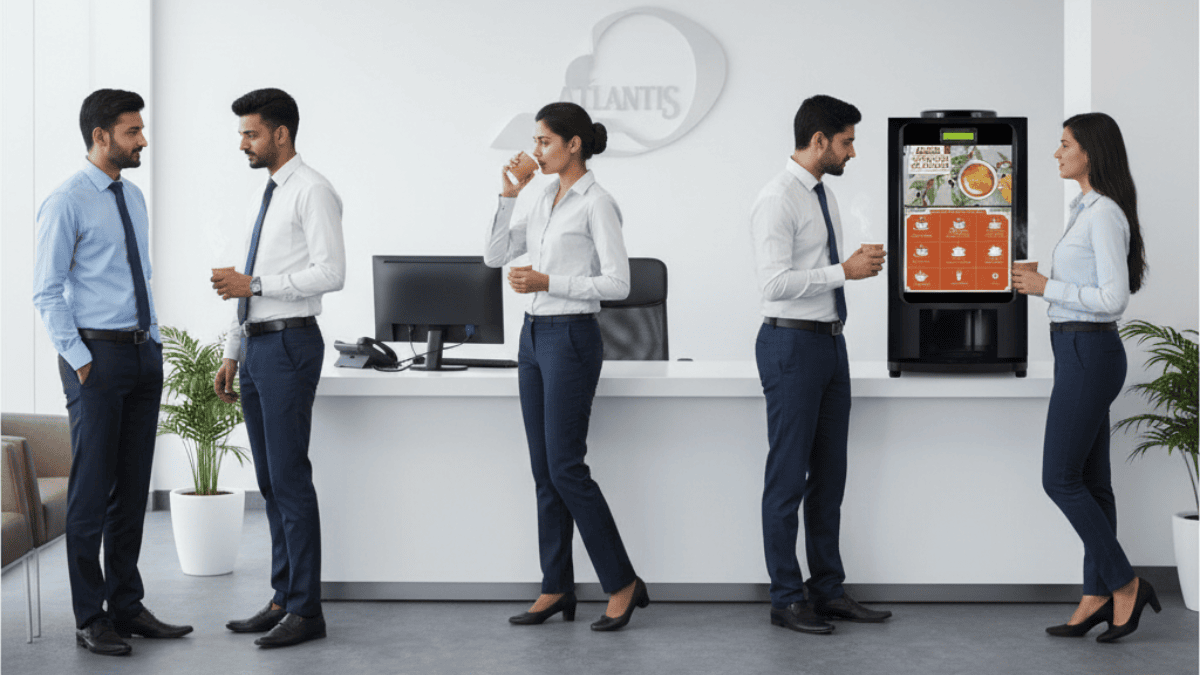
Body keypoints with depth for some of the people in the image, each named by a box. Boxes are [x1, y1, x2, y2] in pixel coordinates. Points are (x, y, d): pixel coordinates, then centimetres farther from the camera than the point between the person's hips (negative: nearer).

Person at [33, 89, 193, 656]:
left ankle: (128, 606, 20)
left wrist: (154, 343, 13)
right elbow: (47, 293, -11)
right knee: (91, 490, -1)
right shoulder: (67, 203, -8)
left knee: (133, 488, 11)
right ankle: (90, 619, 7)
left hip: (143, 354, 7)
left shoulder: (134, 198, 14)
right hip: (96, 357, -7)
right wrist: (80, 362, -15)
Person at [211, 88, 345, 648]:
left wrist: (255, 284, -18)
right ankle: (283, 600, 18)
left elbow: (331, 273, -19)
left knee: (290, 477, -8)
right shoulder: (264, 197, 19)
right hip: (256, 347, 9)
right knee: (270, 480, 11)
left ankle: (305, 610, -2)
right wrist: (233, 355, 19)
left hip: (290, 344, -9)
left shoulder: (312, 192, -9)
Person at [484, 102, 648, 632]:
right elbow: (495, 255, 14)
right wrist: (507, 197, 4)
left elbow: (618, 283, -17)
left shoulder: (596, 202, -11)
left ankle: (622, 583, 4)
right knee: (543, 468, 9)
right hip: (534, 335, 9)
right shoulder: (547, 197, 13)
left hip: (571, 338, -9)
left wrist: (548, 282, -20)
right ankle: (556, 588, 16)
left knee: (565, 468, -7)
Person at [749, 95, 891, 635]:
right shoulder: (778, 199, -15)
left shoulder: (822, 195, 15)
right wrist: (845, 271, -20)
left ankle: (828, 590, 22)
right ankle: (787, 599, 7)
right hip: (792, 343, -9)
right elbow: (775, 282, -24)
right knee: (788, 475, -2)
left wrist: (859, 264, 9)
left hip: (830, 342, 9)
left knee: (830, 473, 13)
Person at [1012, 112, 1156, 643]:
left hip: (1089, 354, -10)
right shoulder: (1087, 210, 15)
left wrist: (1047, 287, -16)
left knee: (1060, 478, -5)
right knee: (1089, 480, 11)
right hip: (1080, 352, 10)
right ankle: (1097, 597, 16)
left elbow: (1113, 298, -21)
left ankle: (1125, 585, 5)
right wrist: (1041, 284, 11)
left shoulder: (1104, 214, -16)